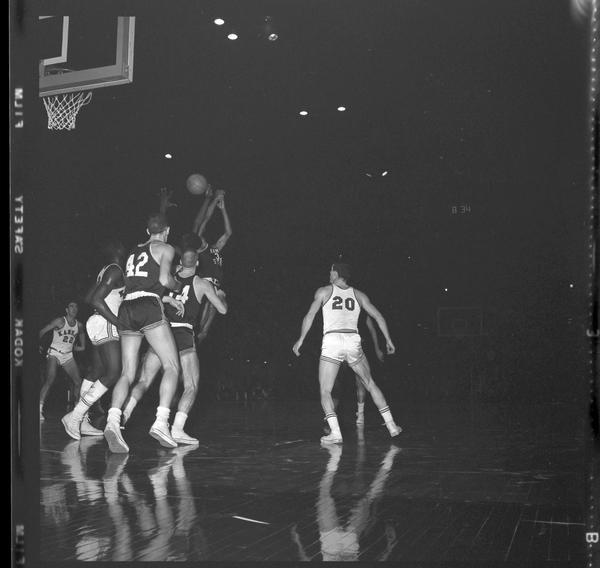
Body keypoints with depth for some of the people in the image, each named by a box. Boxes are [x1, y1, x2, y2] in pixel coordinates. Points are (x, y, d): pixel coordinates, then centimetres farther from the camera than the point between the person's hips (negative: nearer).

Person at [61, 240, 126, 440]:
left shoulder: (105, 271, 16)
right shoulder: (115, 271, -13)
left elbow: (89, 298, 21)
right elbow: (96, 300, -21)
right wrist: (118, 322, -19)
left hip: (97, 322, 11)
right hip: (105, 325, -11)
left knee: (97, 372, 15)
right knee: (113, 373, -15)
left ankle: (82, 422, 18)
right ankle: (74, 416, -17)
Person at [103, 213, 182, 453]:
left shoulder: (134, 252, 27)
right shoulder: (165, 249, 8)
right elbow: (164, 279, -6)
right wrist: (178, 286, 15)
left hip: (126, 308, 6)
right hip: (149, 307, -6)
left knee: (127, 373, 3)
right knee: (171, 366, -3)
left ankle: (113, 422, -18)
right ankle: (161, 422, -20)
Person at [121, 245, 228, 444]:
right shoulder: (202, 284, 5)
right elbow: (222, 309, 11)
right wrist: (221, 295, 32)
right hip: (183, 336, -3)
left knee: (144, 381, 12)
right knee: (191, 387, 3)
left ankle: (125, 413, -6)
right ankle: (177, 429, -12)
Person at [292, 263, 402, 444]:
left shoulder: (324, 291, 8)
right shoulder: (358, 295, 16)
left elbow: (310, 315, 0)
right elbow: (378, 316, 13)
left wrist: (300, 340, 4)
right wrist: (388, 340, 20)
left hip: (331, 341, -3)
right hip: (353, 341, 3)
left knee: (325, 391, 4)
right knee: (370, 383, 18)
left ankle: (335, 433, -11)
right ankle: (391, 426, 18)